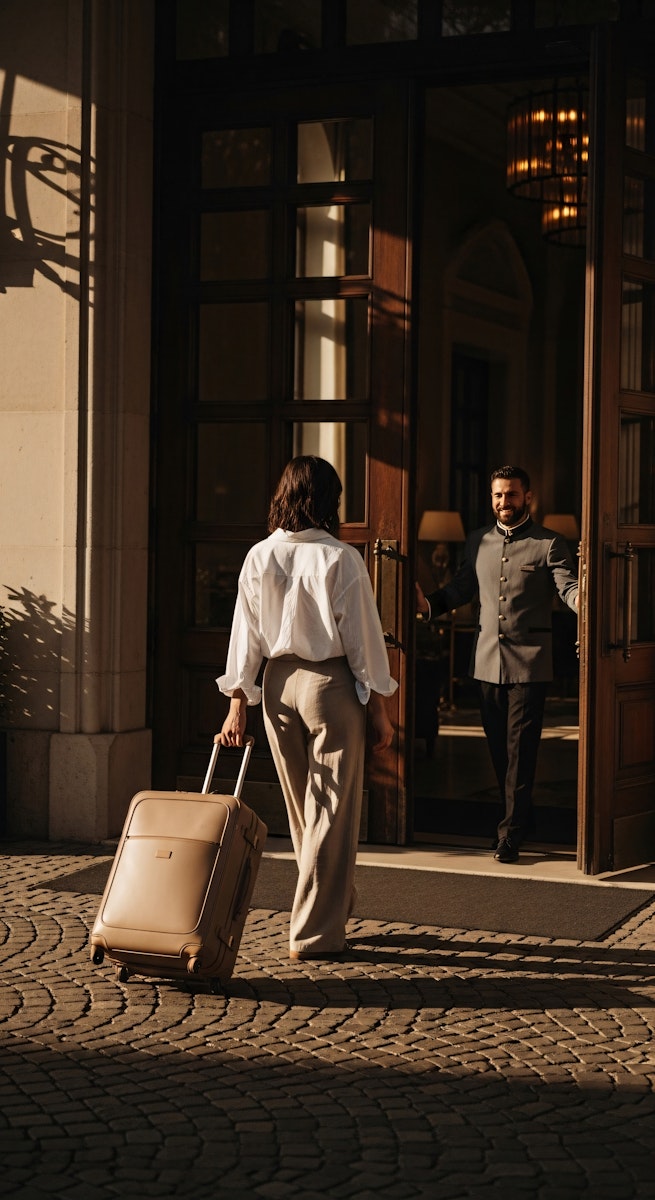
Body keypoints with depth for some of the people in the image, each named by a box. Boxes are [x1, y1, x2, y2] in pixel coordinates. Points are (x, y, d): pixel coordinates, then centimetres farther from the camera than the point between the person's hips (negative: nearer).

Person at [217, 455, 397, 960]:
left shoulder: (259, 557, -1)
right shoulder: (341, 559, -12)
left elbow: (246, 633, 1)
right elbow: (362, 638, -10)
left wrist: (238, 703, 6)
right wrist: (379, 708, -2)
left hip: (278, 685, 5)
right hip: (331, 684, -5)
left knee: (302, 811, 18)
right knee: (333, 813, 3)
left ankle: (335, 905, 34)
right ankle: (315, 933, 5)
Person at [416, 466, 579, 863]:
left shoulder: (550, 544, -3)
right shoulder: (478, 542, 12)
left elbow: (568, 586, -15)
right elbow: (462, 587, 19)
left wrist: (580, 599, -38)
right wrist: (429, 603, 2)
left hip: (529, 662, -5)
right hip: (488, 659, 5)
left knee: (519, 749, -5)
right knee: (498, 746, 12)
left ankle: (511, 833, -1)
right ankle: (519, 815, 28)